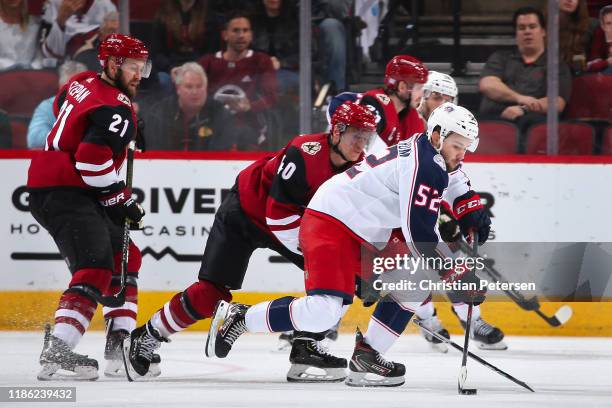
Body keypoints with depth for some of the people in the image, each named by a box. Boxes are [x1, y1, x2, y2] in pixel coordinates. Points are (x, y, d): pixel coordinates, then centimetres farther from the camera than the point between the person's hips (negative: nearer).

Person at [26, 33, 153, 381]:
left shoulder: (83, 82, 11)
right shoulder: (116, 110, -18)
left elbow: (60, 106, 33)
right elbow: (93, 160, -27)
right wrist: (121, 200, -14)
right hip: (64, 194, -11)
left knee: (126, 258, 19)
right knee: (96, 270, -22)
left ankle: (120, 343, 16)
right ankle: (57, 352, -34)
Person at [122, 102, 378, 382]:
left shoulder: (356, 165, -11)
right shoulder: (306, 154, -34)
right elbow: (279, 212, -33)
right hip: (246, 212, -7)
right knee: (211, 292, -10)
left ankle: (306, 347, -4)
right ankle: (146, 338, 6)